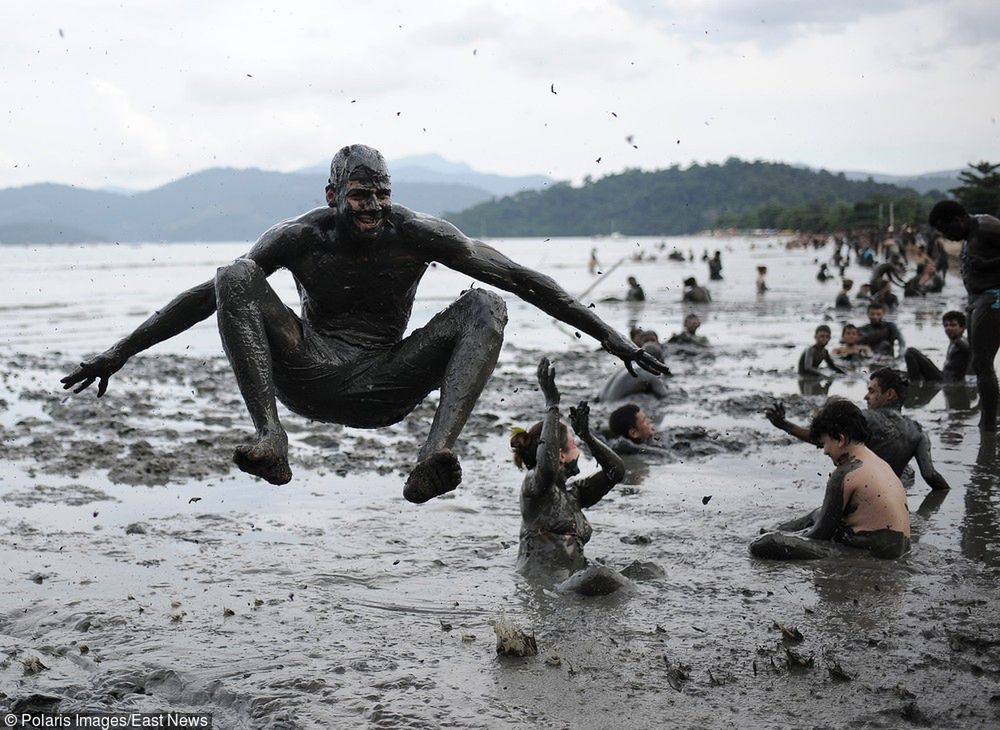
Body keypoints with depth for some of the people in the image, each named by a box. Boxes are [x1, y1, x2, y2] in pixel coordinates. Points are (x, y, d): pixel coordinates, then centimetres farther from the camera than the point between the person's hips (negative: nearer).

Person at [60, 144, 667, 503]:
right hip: (310, 381, 0)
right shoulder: (302, 237, -3)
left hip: (387, 389, 0)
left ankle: (436, 456, -41)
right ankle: (272, 440, -36)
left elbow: (525, 280, -2)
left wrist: (608, 335, -4)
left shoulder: (418, 234, -3)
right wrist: (121, 352, -3)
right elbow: (204, 298, 0)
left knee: (486, 305, -20)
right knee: (234, 278, -20)